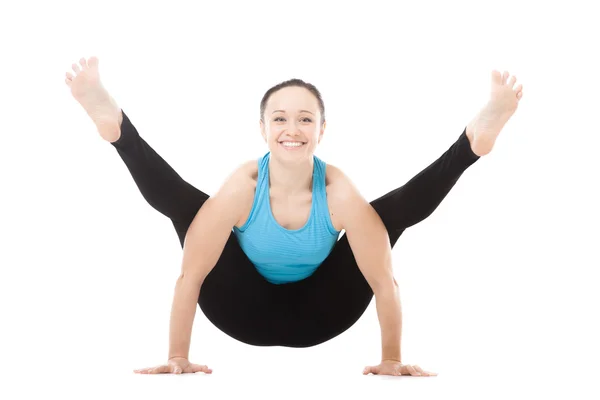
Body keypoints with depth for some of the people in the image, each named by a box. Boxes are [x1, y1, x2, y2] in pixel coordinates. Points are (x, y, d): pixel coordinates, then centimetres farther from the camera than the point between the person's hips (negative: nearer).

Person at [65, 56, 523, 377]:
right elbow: (190, 276, -22)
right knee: (179, 202, -19)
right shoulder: (241, 187, -27)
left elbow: (384, 282, -20)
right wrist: (177, 357, -20)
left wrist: (392, 360, -16)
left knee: (396, 211, -15)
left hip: (316, 314, 0)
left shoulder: (339, 192, -27)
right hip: (250, 312, 0)